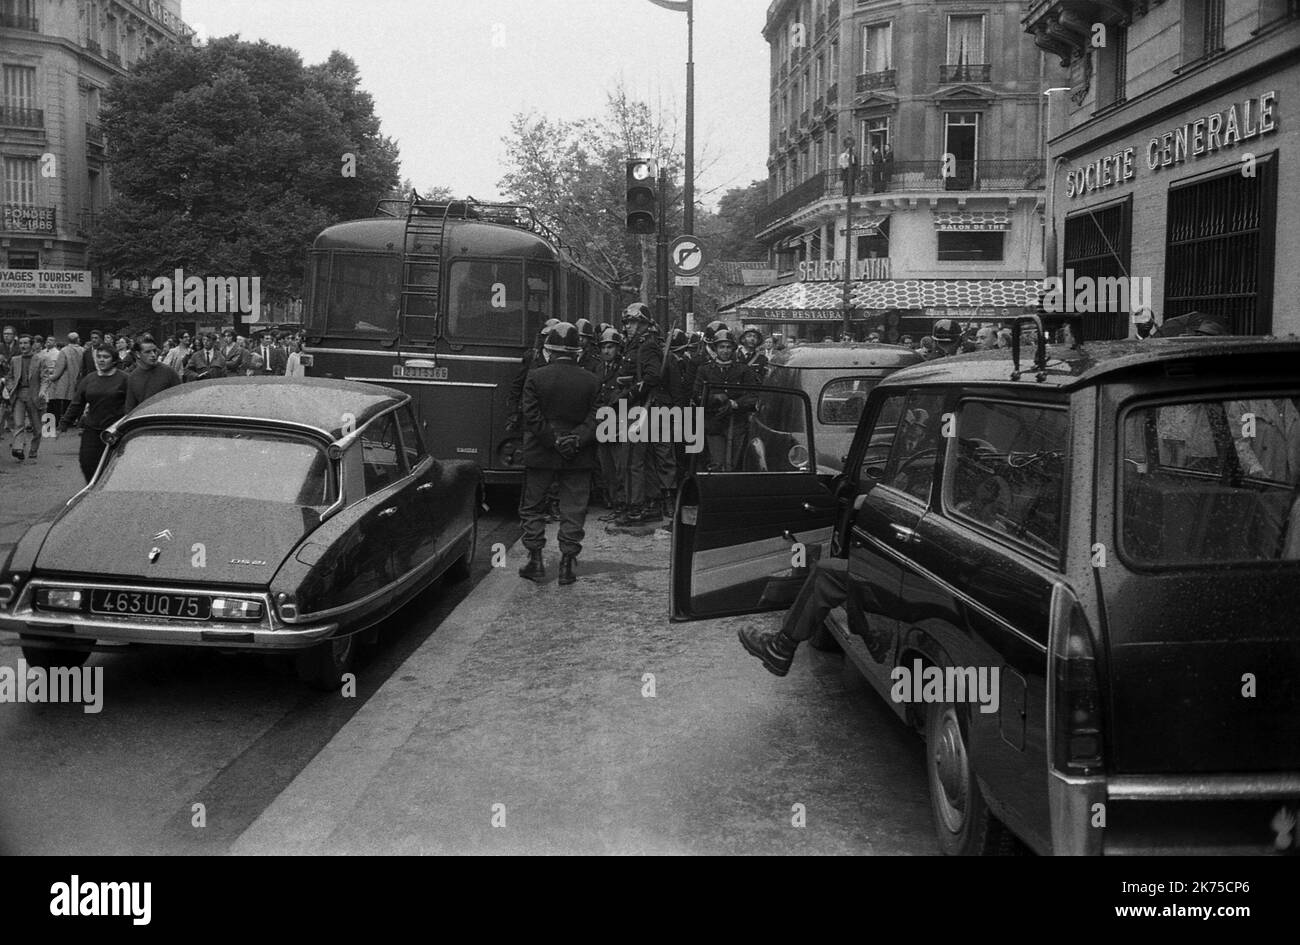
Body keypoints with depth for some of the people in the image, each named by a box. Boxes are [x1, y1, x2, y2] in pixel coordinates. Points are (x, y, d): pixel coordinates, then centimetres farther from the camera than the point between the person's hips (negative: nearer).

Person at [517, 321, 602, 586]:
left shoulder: (535, 377, -5)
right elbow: (595, 419, -7)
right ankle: (567, 564, 7)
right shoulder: (592, 381, -2)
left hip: (540, 455, -1)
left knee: (532, 507, 13)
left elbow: (532, 417, -11)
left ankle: (536, 561, 12)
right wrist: (576, 440, -11)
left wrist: (554, 440, -10)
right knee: (573, 510, 8)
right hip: (579, 458, 1)